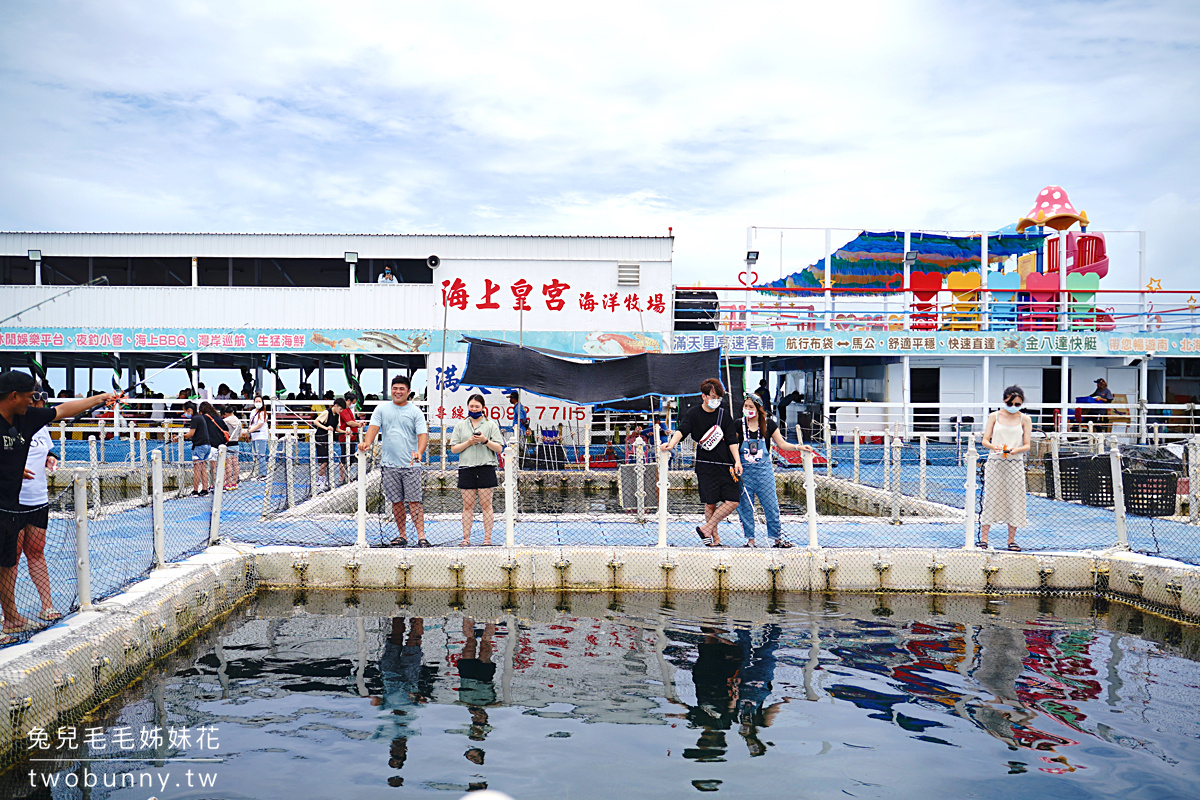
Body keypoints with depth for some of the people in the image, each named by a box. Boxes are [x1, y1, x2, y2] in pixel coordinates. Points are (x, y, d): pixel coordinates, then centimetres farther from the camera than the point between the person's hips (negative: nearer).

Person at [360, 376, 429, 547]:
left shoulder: (415, 411, 2)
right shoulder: (381, 408, 9)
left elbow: (423, 434, -7)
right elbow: (374, 427, -1)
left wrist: (419, 452, -26)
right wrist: (367, 443, -22)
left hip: (410, 465, -2)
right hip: (389, 464, 2)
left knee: (414, 502, -5)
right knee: (396, 502, 7)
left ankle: (421, 537, -5)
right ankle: (402, 536, 18)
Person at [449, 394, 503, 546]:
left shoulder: (491, 425, 7)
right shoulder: (460, 426, 12)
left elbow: (499, 448, 2)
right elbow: (453, 448, 7)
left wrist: (485, 440, -12)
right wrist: (469, 442, -8)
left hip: (486, 468, -2)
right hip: (466, 468, 2)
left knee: (486, 505, -1)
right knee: (467, 506, 2)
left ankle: (487, 538, 4)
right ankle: (466, 539, 7)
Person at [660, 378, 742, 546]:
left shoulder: (724, 414, 5)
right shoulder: (693, 414, 1)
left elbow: (732, 440, 3)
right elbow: (682, 431, -14)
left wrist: (737, 461, -8)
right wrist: (671, 444, -35)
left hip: (726, 465, 2)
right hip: (705, 465, -2)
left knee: (733, 501, -8)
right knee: (710, 503, -2)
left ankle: (706, 528, 5)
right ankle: (715, 536, 15)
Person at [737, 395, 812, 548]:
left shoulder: (769, 424, 3)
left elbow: (781, 444, 9)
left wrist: (798, 447, -5)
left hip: (764, 470, 0)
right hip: (744, 471, 0)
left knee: (770, 504, -2)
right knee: (745, 506, 1)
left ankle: (777, 538, 8)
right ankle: (750, 539, 12)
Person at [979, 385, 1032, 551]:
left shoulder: (1024, 419, 5)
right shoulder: (994, 416, 4)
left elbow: (1027, 446, 1)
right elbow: (985, 440, 2)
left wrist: (1017, 450, -20)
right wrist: (993, 446, -20)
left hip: (1015, 464, 1)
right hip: (995, 462, 0)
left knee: (1014, 499, 1)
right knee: (991, 498, 0)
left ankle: (1011, 540, 11)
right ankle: (983, 538, 6)